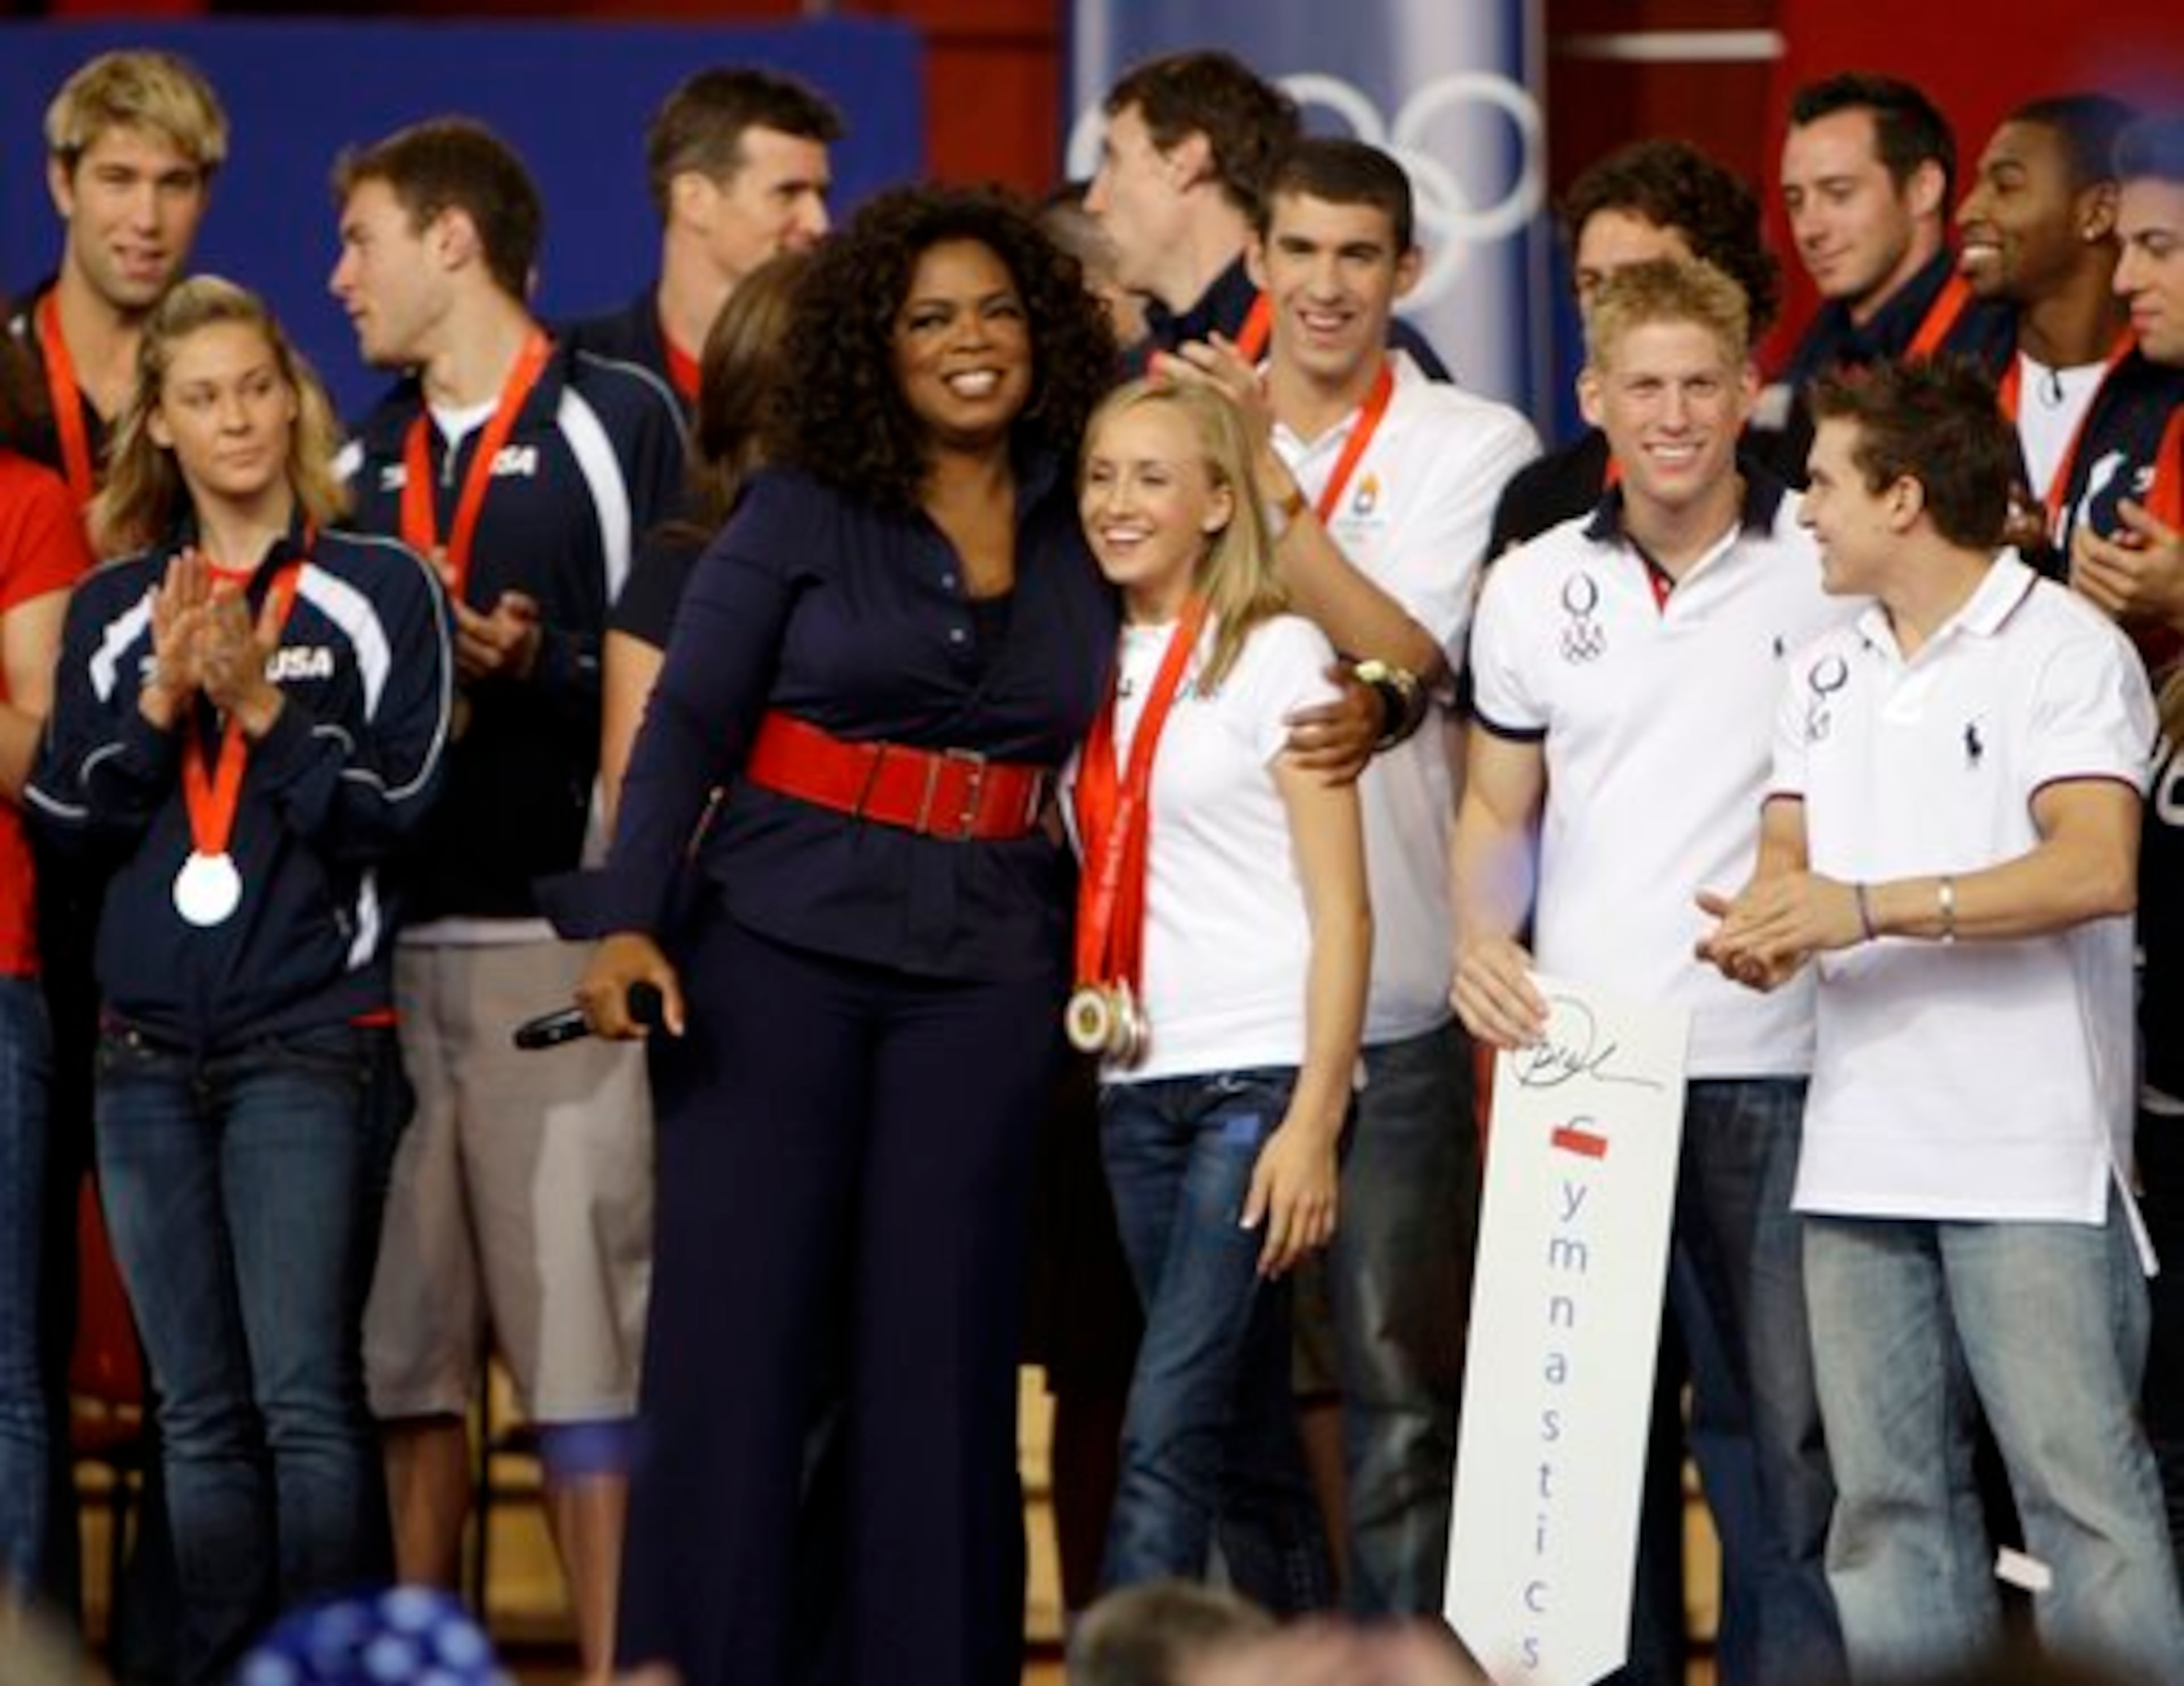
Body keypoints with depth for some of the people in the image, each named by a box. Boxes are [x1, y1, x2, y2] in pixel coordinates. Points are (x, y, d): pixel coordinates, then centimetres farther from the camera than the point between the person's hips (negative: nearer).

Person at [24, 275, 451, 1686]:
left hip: (309, 1045, -4)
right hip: (148, 1052, 4)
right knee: (201, 1416, 7)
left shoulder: (383, 592, 2)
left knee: (307, 1401, -13)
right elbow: (70, 816, 7)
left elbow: (397, 812, -3)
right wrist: (160, 700, -8)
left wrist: (263, 707, -14)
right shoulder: (112, 609, 13)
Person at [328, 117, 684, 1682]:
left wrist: (539, 667, -19)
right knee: (403, 1342, 5)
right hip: (384, 942, 6)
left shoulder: (618, 421, 0)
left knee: (582, 1342, -6)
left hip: (555, 931, -6)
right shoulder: (365, 458, 19)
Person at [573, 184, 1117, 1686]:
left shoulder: (1084, 530, 9)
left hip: (988, 977, 2)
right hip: (777, 943, -2)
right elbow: (687, 721, -3)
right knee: (737, 1333, -3)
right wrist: (630, 922, -15)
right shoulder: (802, 508, 2)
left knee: (941, 1351, 1)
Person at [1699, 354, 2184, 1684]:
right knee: (1886, 1499, 8)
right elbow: (1789, 851, 16)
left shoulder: (2067, 649, -6)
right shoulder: (1829, 676, 17)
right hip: (1862, 1153, 7)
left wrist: (1866, 907, -21)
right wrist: (1767, 926, -9)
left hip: (2034, 1158, -7)